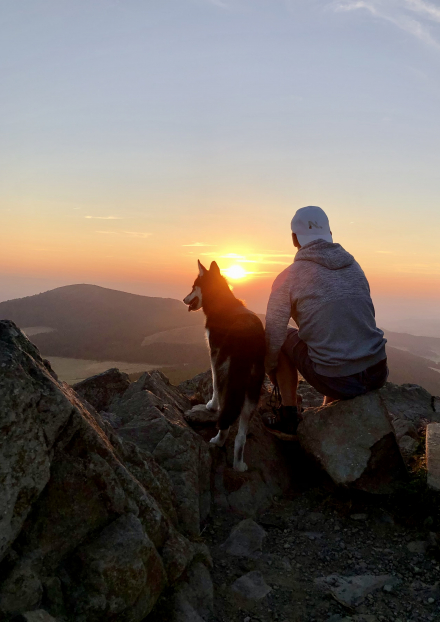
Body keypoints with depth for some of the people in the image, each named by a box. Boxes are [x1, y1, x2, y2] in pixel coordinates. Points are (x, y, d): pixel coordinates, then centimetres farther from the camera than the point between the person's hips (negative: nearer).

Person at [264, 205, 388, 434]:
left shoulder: (288, 277, -3)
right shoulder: (354, 265, 11)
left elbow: (273, 337, -2)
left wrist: (270, 371, 18)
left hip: (336, 381, -5)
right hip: (378, 375, 5)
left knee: (284, 338, 17)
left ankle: (288, 416, 21)